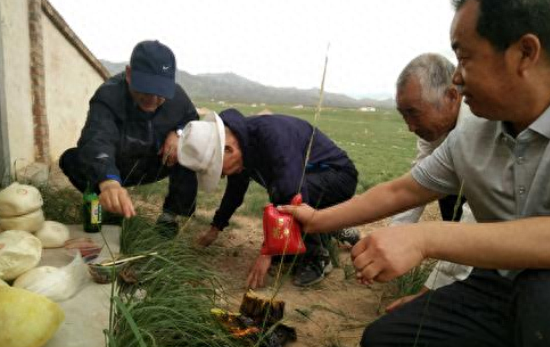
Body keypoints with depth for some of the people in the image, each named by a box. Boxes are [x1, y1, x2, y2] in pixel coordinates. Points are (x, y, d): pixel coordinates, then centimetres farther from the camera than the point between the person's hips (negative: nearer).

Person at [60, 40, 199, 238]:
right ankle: (110, 208, -2)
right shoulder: (108, 96, -33)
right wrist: (108, 182, -74)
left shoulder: (176, 95, -20)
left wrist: (179, 132, -25)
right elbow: (97, 140, -52)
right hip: (113, 170, -2)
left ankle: (170, 213, -8)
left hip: (153, 167, 2)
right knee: (71, 160, -27)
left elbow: (193, 121, 1)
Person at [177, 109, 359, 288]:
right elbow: (235, 190, 11)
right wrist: (215, 228, 20)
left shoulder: (270, 134, -34)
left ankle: (317, 256, -14)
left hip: (339, 174, -8)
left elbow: (293, 195, -41)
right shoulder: (238, 139, -7)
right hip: (310, 177, 8)